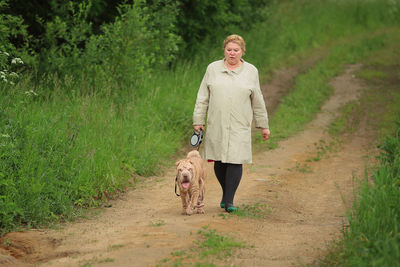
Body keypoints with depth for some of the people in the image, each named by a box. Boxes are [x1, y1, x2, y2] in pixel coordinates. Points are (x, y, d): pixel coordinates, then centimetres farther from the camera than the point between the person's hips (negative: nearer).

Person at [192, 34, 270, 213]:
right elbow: (203, 97, 9)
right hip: (216, 125, 1)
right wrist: (198, 120, 4)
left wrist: (263, 125, 12)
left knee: (235, 161, -9)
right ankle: (226, 193, 24)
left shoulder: (251, 71, 7)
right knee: (219, 162, 4)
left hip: (239, 126, -1)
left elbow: (257, 102, 11)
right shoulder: (213, 69, 8)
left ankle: (229, 200, -5)